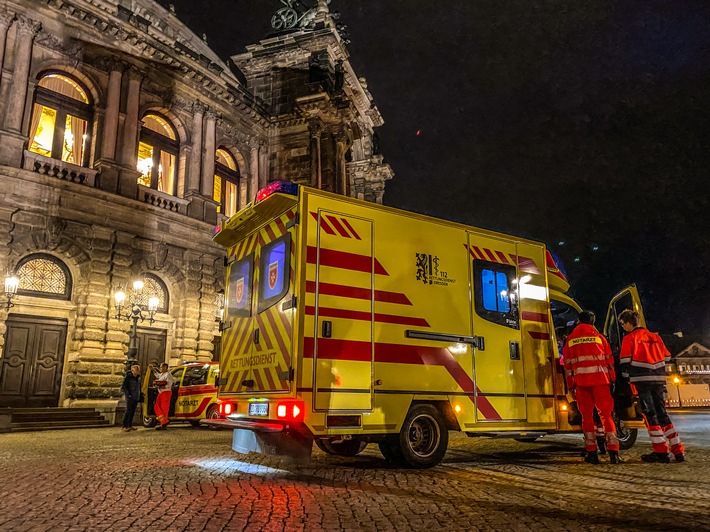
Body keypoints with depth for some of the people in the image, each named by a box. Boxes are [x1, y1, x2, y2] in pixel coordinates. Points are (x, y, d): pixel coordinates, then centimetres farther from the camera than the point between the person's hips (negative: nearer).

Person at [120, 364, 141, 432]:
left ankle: (130, 425, 19)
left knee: (133, 411, 10)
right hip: (130, 398, -7)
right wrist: (128, 395, -15)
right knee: (128, 411, -9)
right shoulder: (128, 377, -9)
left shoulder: (138, 377, 12)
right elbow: (123, 387, -11)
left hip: (136, 398, 7)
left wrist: (139, 396, 15)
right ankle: (124, 426, -5)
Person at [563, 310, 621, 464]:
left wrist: (570, 385, 13)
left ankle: (592, 452, 4)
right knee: (606, 414, 3)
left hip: (581, 381, 1)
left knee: (587, 415, 6)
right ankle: (613, 452, -2)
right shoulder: (599, 337, 7)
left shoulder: (570, 339, 10)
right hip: (600, 379, -1)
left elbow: (567, 364, 8)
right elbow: (609, 360, 6)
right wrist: (612, 380, 12)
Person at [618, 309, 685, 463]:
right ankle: (678, 451, 11)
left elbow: (625, 362, -6)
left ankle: (661, 452, -4)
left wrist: (626, 376, 9)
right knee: (662, 413, 12)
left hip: (642, 380, -6)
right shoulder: (655, 337, 17)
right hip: (658, 380, 6)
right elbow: (666, 358, 16)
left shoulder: (629, 338, -2)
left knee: (650, 414, -3)